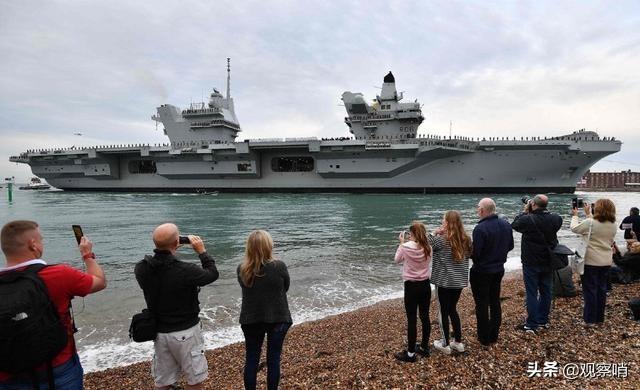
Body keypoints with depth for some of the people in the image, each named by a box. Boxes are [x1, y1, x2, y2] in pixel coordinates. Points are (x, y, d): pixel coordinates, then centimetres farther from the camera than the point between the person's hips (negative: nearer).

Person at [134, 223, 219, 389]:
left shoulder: (141, 268, -13)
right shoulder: (185, 270, -28)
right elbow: (213, 273, -10)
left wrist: (168, 250, 7)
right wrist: (202, 251, -1)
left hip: (159, 332, 5)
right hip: (185, 332, -5)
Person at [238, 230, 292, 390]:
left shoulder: (241, 269, -11)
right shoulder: (279, 266, -19)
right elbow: (285, 287, -3)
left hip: (251, 319, 2)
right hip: (278, 319, -2)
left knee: (251, 359, 16)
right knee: (273, 360, 12)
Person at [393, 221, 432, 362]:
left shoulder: (406, 247, -17)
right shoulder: (428, 248, -4)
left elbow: (397, 260, 2)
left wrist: (402, 243, 8)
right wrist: (410, 242, 12)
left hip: (411, 286, -5)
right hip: (425, 285, 5)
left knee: (412, 320, 3)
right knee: (425, 317, 16)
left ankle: (410, 353, 12)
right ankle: (424, 347, 31)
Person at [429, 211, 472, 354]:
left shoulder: (441, 239, -18)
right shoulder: (466, 239, -1)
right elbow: (468, 256, 12)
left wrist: (436, 233, -11)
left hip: (444, 281, -5)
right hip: (460, 281, 6)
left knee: (444, 312, 8)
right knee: (452, 310, 20)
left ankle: (445, 344, 18)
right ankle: (458, 342, 26)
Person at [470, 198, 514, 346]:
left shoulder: (480, 228, -27)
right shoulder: (506, 225, -1)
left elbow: (475, 253, -25)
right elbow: (510, 246, 11)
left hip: (481, 272, -7)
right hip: (499, 270, 7)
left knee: (482, 304, 6)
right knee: (495, 302, 18)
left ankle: (484, 338, 17)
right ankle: (494, 335, 29)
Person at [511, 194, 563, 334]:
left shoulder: (527, 219, -21)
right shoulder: (555, 219, -7)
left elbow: (514, 225, -2)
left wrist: (524, 211, 6)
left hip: (531, 263, -5)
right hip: (548, 262, 5)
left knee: (532, 293, 2)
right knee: (546, 291, 16)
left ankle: (532, 325, 6)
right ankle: (543, 321, 28)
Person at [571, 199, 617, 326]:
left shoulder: (590, 223, -18)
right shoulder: (613, 226, 2)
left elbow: (574, 228, -5)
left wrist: (575, 215, 11)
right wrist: (588, 214, 21)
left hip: (591, 262, -6)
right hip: (606, 262, 6)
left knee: (590, 290, 1)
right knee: (602, 289, 14)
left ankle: (590, 320, 6)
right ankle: (599, 318, 24)